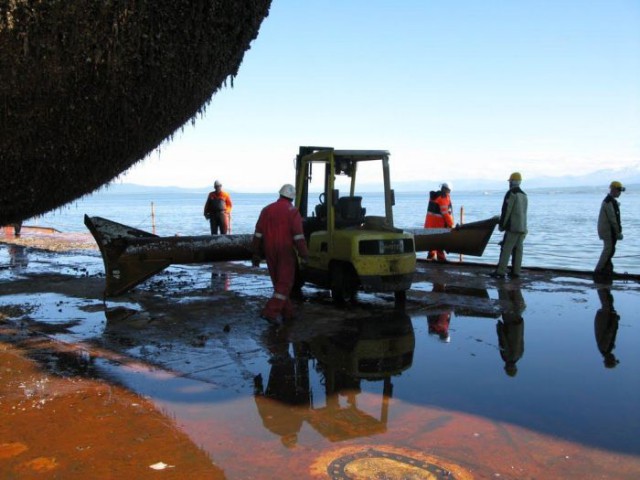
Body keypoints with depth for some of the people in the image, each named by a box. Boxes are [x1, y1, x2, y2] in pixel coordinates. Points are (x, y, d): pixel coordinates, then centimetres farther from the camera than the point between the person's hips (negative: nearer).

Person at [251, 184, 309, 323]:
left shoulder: (267, 210, 7)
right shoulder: (292, 211, -7)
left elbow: (258, 234, 6)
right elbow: (298, 236, -14)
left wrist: (256, 254, 11)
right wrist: (304, 255, -10)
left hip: (270, 252, 5)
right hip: (286, 252, -5)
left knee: (279, 282, 15)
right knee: (284, 284, 0)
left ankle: (287, 312, 21)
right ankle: (270, 312, -12)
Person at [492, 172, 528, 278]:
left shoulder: (511, 193, -10)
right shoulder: (524, 195, 17)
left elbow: (506, 210, -13)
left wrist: (501, 225, -6)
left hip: (513, 227, -8)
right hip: (523, 227, 8)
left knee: (506, 249, -9)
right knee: (518, 249, 8)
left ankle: (500, 272, -13)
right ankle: (515, 271, 8)